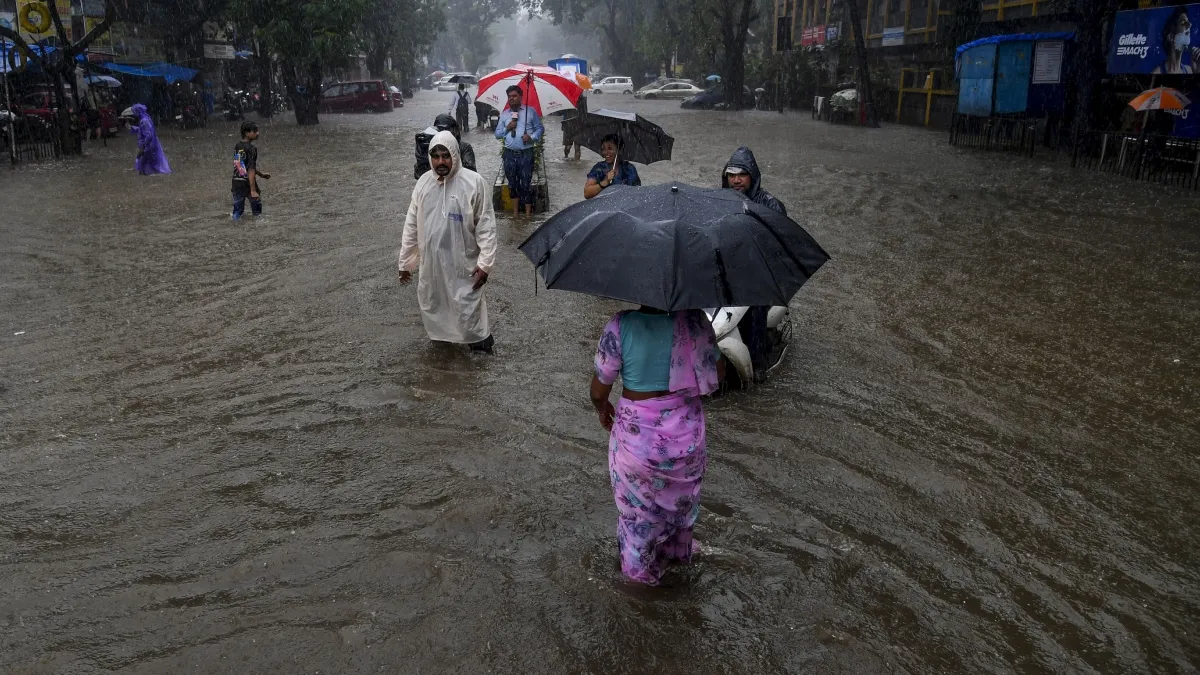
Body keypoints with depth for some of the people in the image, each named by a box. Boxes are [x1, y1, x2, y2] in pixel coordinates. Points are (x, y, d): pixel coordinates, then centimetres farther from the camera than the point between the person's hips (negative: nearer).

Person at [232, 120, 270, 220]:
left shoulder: (237, 146, 8)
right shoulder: (251, 149, -15)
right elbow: (251, 171, -19)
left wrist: (261, 174, 27)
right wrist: (253, 191, -20)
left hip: (236, 183, 7)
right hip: (248, 183, -7)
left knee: (237, 211, 11)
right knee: (257, 211, 7)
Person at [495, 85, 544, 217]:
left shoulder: (530, 111, 3)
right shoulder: (504, 114, 11)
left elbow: (540, 128, 5)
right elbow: (497, 134, 11)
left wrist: (532, 137, -14)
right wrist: (507, 128, -7)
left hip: (526, 153, -3)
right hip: (509, 154, 3)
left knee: (526, 183, -3)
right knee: (513, 183, 11)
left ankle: (528, 213, 2)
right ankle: (515, 212, 22)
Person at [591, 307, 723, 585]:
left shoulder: (621, 326, -22)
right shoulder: (694, 320, -14)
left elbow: (599, 389, -13)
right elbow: (718, 372, 0)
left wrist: (602, 408, 9)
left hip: (638, 434, -2)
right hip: (687, 430, 3)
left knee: (638, 501, 23)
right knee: (681, 495, 30)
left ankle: (640, 566, 45)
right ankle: (679, 549, 55)